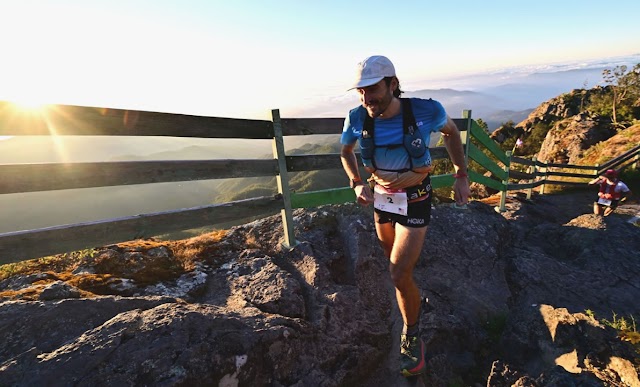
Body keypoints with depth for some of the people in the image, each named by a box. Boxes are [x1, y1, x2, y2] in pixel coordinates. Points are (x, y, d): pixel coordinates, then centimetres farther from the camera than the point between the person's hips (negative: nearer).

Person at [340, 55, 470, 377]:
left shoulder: (426, 111, -22)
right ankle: (412, 298, 56)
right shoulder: (357, 118, -16)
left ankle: (412, 336, 20)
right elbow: (345, 152, 4)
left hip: (415, 202, -3)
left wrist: (461, 176, -2)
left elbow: (451, 132, 2)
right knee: (395, 259, 22)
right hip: (381, 197, 4)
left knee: (399, 274, -9)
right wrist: (357, 184, -12)